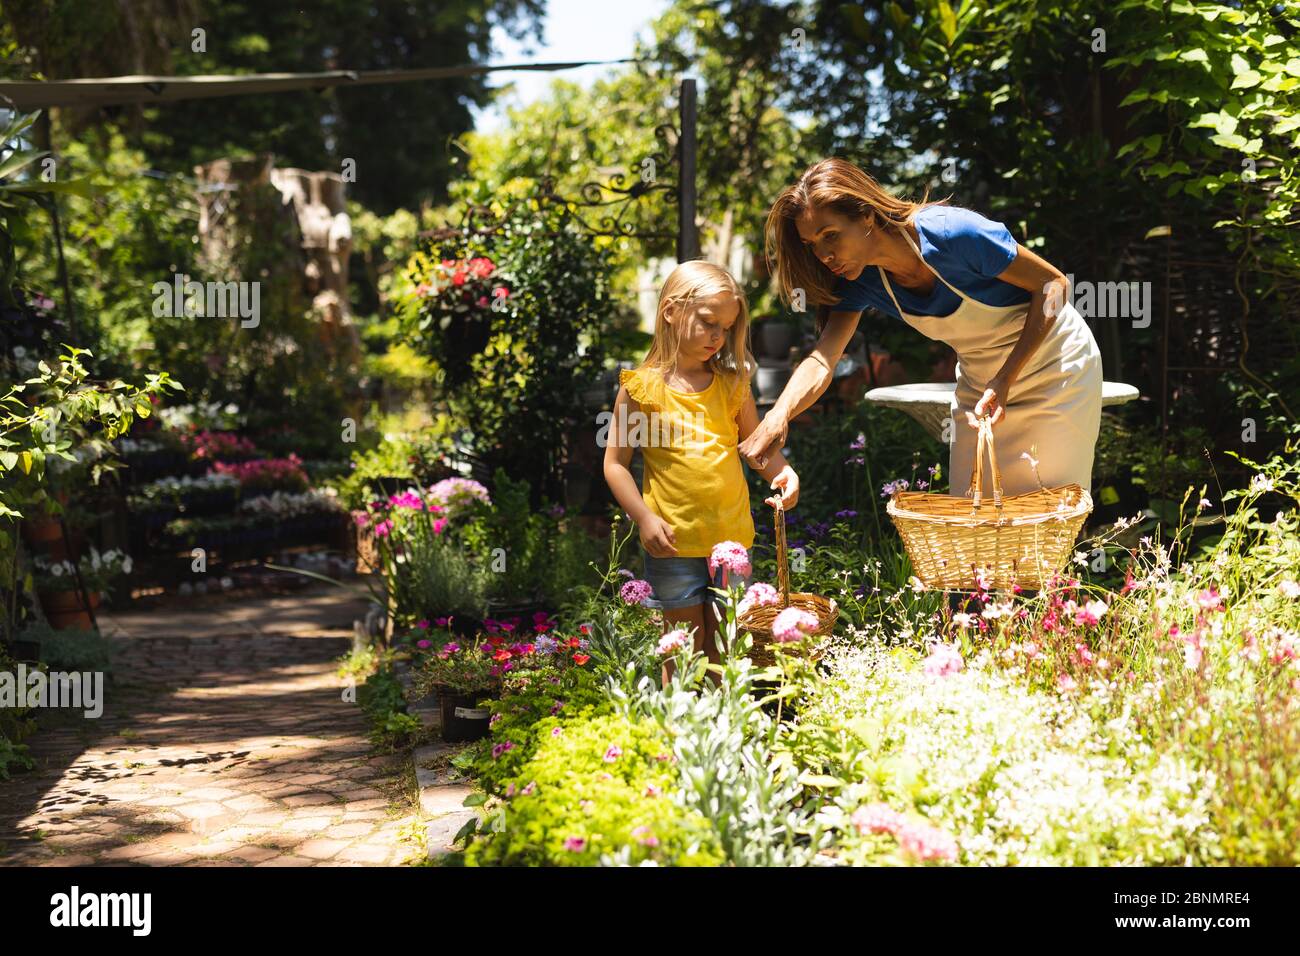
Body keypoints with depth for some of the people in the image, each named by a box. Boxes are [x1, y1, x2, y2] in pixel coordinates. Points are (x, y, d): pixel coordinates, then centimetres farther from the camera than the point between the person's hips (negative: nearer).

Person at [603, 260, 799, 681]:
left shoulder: (732, 385, 6)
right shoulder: (643, 387, -5)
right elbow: (616, 463, -3)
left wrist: (783, 473, -9)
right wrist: (645, 518, -13)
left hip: (731, 536, 3)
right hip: (673, 541, -3)